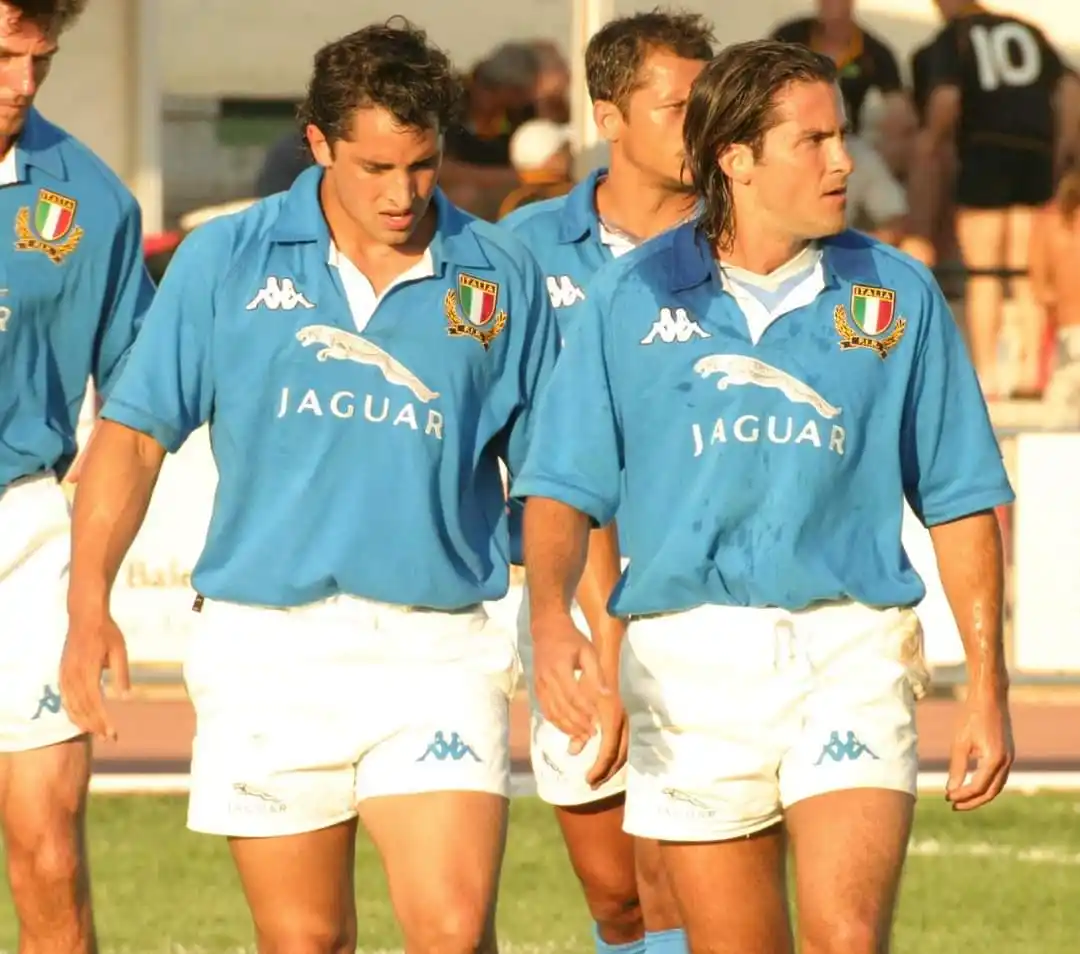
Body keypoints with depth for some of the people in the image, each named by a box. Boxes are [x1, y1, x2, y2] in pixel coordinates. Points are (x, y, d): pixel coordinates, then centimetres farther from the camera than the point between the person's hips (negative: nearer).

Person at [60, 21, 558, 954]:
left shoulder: (501, 276, 4)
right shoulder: (225, 262, 3)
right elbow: (134, 431, 4)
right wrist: (89, 602, -7)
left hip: (437, 649, -1)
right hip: (266, 650, 1)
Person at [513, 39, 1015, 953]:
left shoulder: (899, 296, 5)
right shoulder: (631, 298, 3)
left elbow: (960, 501, 9)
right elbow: (563, 489, 1)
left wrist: (987, 690, 5)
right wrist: (551, 619, -18)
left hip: (851, 648, -1)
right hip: (689, 663, 1)